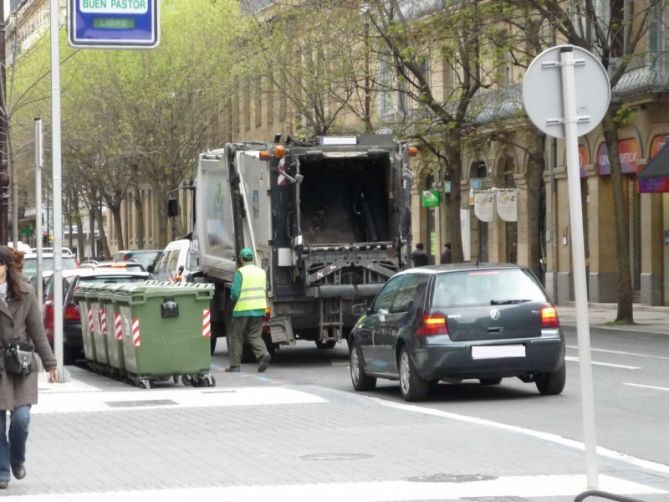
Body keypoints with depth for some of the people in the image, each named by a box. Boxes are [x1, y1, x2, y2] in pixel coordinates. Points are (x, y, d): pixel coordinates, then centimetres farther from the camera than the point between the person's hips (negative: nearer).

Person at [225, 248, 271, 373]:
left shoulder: (240, 272, -9)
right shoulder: (262, 272, 9)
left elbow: (235, 293, -14)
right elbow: (264, 290, 13)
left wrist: (232, 298, 7)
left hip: (243, 310, -5)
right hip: (259, 309, 5)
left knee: (236, 337, 8)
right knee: (255, 336, 11)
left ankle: (235, 365, 11)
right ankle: (263, 353, -16)